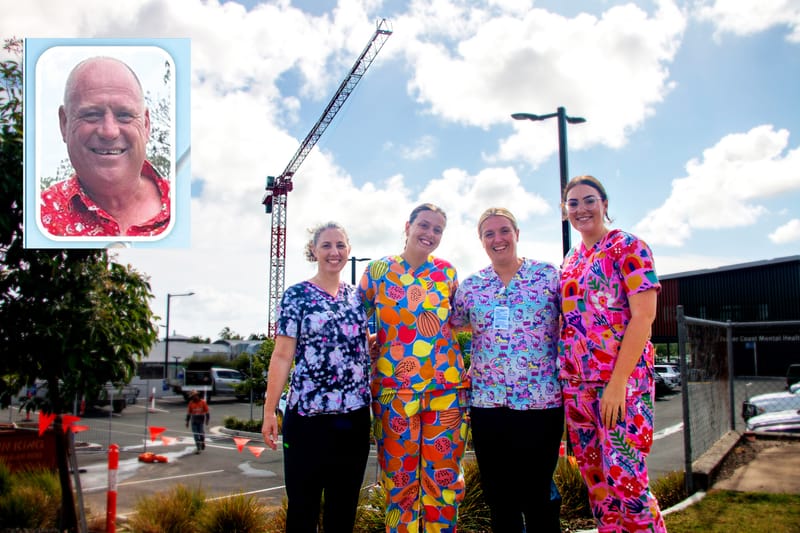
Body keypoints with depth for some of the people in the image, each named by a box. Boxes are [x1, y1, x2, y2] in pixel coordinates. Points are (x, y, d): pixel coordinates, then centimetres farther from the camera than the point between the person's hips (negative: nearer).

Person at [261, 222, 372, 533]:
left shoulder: (356, 296, 11)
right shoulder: (296, 296, -2)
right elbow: (282, 355, -6)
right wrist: (269, 411, -10)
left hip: (355, 414, 4)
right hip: (307, 414, -4)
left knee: (344, 506, 13)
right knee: (303, 503, 6)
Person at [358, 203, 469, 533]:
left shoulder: (447, 273, 8)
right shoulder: (379, 270, 4)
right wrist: (370, 344, -3)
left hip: (446, 386, 2)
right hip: (393, 387, -1)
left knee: (443, 476, 4)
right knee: (400, 477, 4)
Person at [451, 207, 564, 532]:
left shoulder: (548, 275, 1)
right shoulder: (470, 286, 8)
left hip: (540, 401, -3)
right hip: (487, 403, 3)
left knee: (537, 495, 5)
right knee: (498, 497, 11)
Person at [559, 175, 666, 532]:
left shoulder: (628, 247, -4)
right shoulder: (570, 261, 15)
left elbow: (643, 316, -13)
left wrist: (617, 382, -20)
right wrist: (563, 377, 8)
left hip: (622, 379, -6)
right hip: (576, 384, 7)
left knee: (625, 483, -8)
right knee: (596, 484, 11)